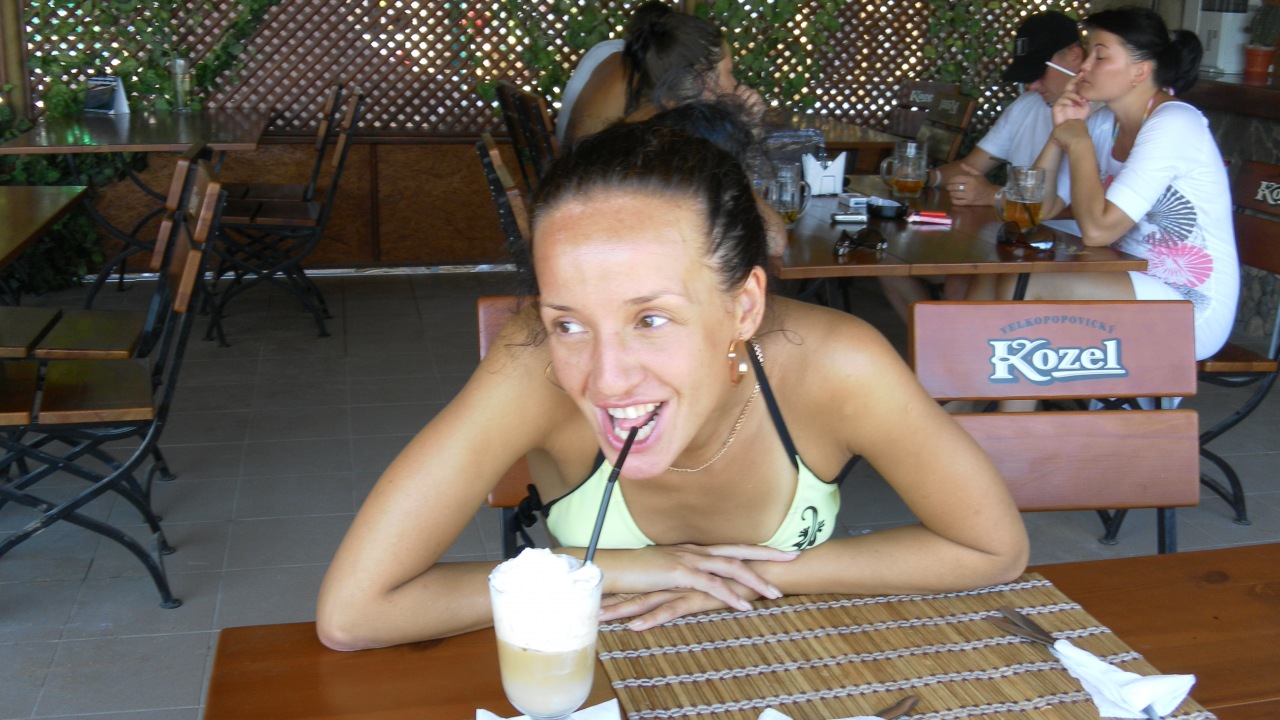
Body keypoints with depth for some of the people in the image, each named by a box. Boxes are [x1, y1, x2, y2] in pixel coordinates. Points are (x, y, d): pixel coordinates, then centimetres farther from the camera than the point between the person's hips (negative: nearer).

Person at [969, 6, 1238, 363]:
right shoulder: (1107, 128, 8)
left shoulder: (1173, 124, -18)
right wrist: (1060, 134, -4)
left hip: (1193, 310, -8)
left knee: (1022, 288, -23)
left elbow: (1097, 229, -27)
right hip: (1135, 285, 9)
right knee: (992, 279, -4)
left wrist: (1079, 143, -14)